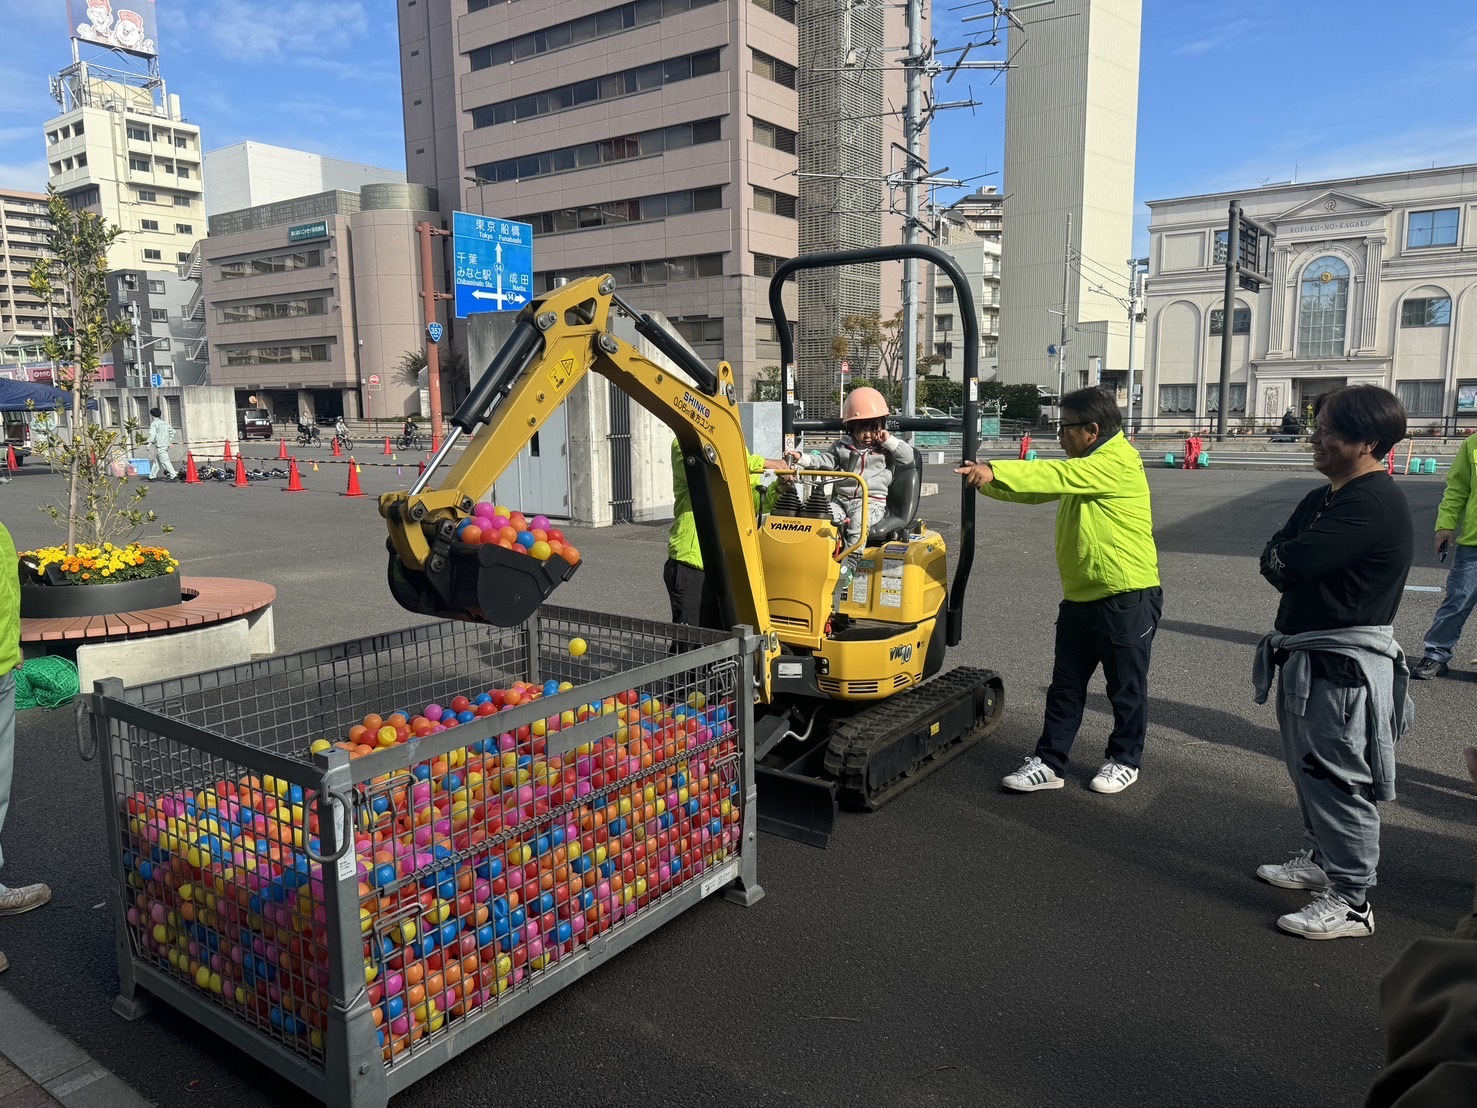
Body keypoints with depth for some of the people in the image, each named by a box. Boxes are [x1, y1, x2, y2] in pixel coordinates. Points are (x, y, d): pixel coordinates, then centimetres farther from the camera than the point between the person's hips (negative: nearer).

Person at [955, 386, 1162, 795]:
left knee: (1126, 686, 9)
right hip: (1080, 596, 9)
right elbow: (1037, 489, 11)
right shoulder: (1083, 466, 15)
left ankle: (1124, 761, 25)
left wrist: (995, 470, -34)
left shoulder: (1118, 462, -16)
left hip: (1128, 598, -9)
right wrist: (985, 480, -4)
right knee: (1065, 685, 10)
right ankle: (1048, 762, 16)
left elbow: (1056, 475, -29)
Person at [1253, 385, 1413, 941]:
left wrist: (1284, 559, -6)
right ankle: (1318, 859, 38)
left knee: (1337, 780, -2)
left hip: (1344, 668, -10)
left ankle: (1350, 902, 10)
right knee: (1310, 770, 21)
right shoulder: (1323, 499, 12)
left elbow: (1286, 564, -27)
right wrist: (1289, 562, -13)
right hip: (1307, 658, 10)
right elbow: (1272, 560, 7)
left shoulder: (1373, 505, -21)